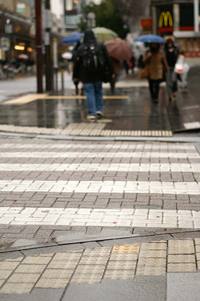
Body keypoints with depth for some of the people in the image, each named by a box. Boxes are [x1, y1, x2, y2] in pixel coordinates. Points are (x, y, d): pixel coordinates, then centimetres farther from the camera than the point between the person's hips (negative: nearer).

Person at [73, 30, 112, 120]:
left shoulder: (81, 49, -3)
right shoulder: (101, 47, 2)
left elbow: (76, 63, 0)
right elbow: (107, 61, 4)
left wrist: (76, 76, 8)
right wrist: (108, 73, 10)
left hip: (86, 76, -2)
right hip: (98, 75, 2)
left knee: (89, 93, -1)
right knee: (98, 92, 17)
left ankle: (92, 113, -5)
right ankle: (99, 110, 11)